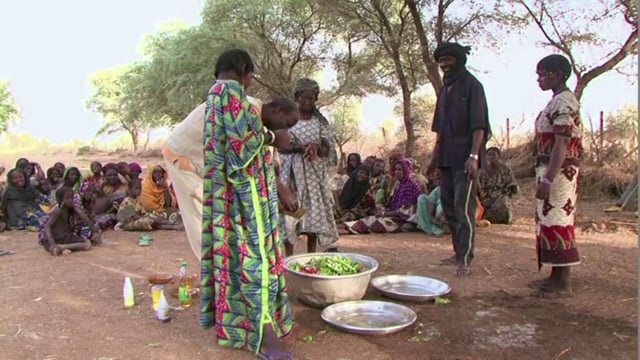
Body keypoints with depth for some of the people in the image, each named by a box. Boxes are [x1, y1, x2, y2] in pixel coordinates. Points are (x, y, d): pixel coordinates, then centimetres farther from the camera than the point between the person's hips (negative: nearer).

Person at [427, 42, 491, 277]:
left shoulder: (471, 86, -4)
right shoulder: (445, 89, 18)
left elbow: (479, 125, -13)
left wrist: (473, 156, -22)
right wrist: (435, 157, 20)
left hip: (464, 158, -8)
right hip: (446, 158, 8)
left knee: (464, 209, -10)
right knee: (449, 206, 12)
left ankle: (465, 261, -7)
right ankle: (459, 253, 22)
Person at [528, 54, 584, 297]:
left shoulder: (563, 102, -14)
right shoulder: (559, 101, 17)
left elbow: (561, 144, -22)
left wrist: (547, 179, -25)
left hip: (558, 172, -10)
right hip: (553, 171, 10)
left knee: (557, 223, -5)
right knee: (550, 223, 13)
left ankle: (563, 283, 3)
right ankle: (556, 277, 22)